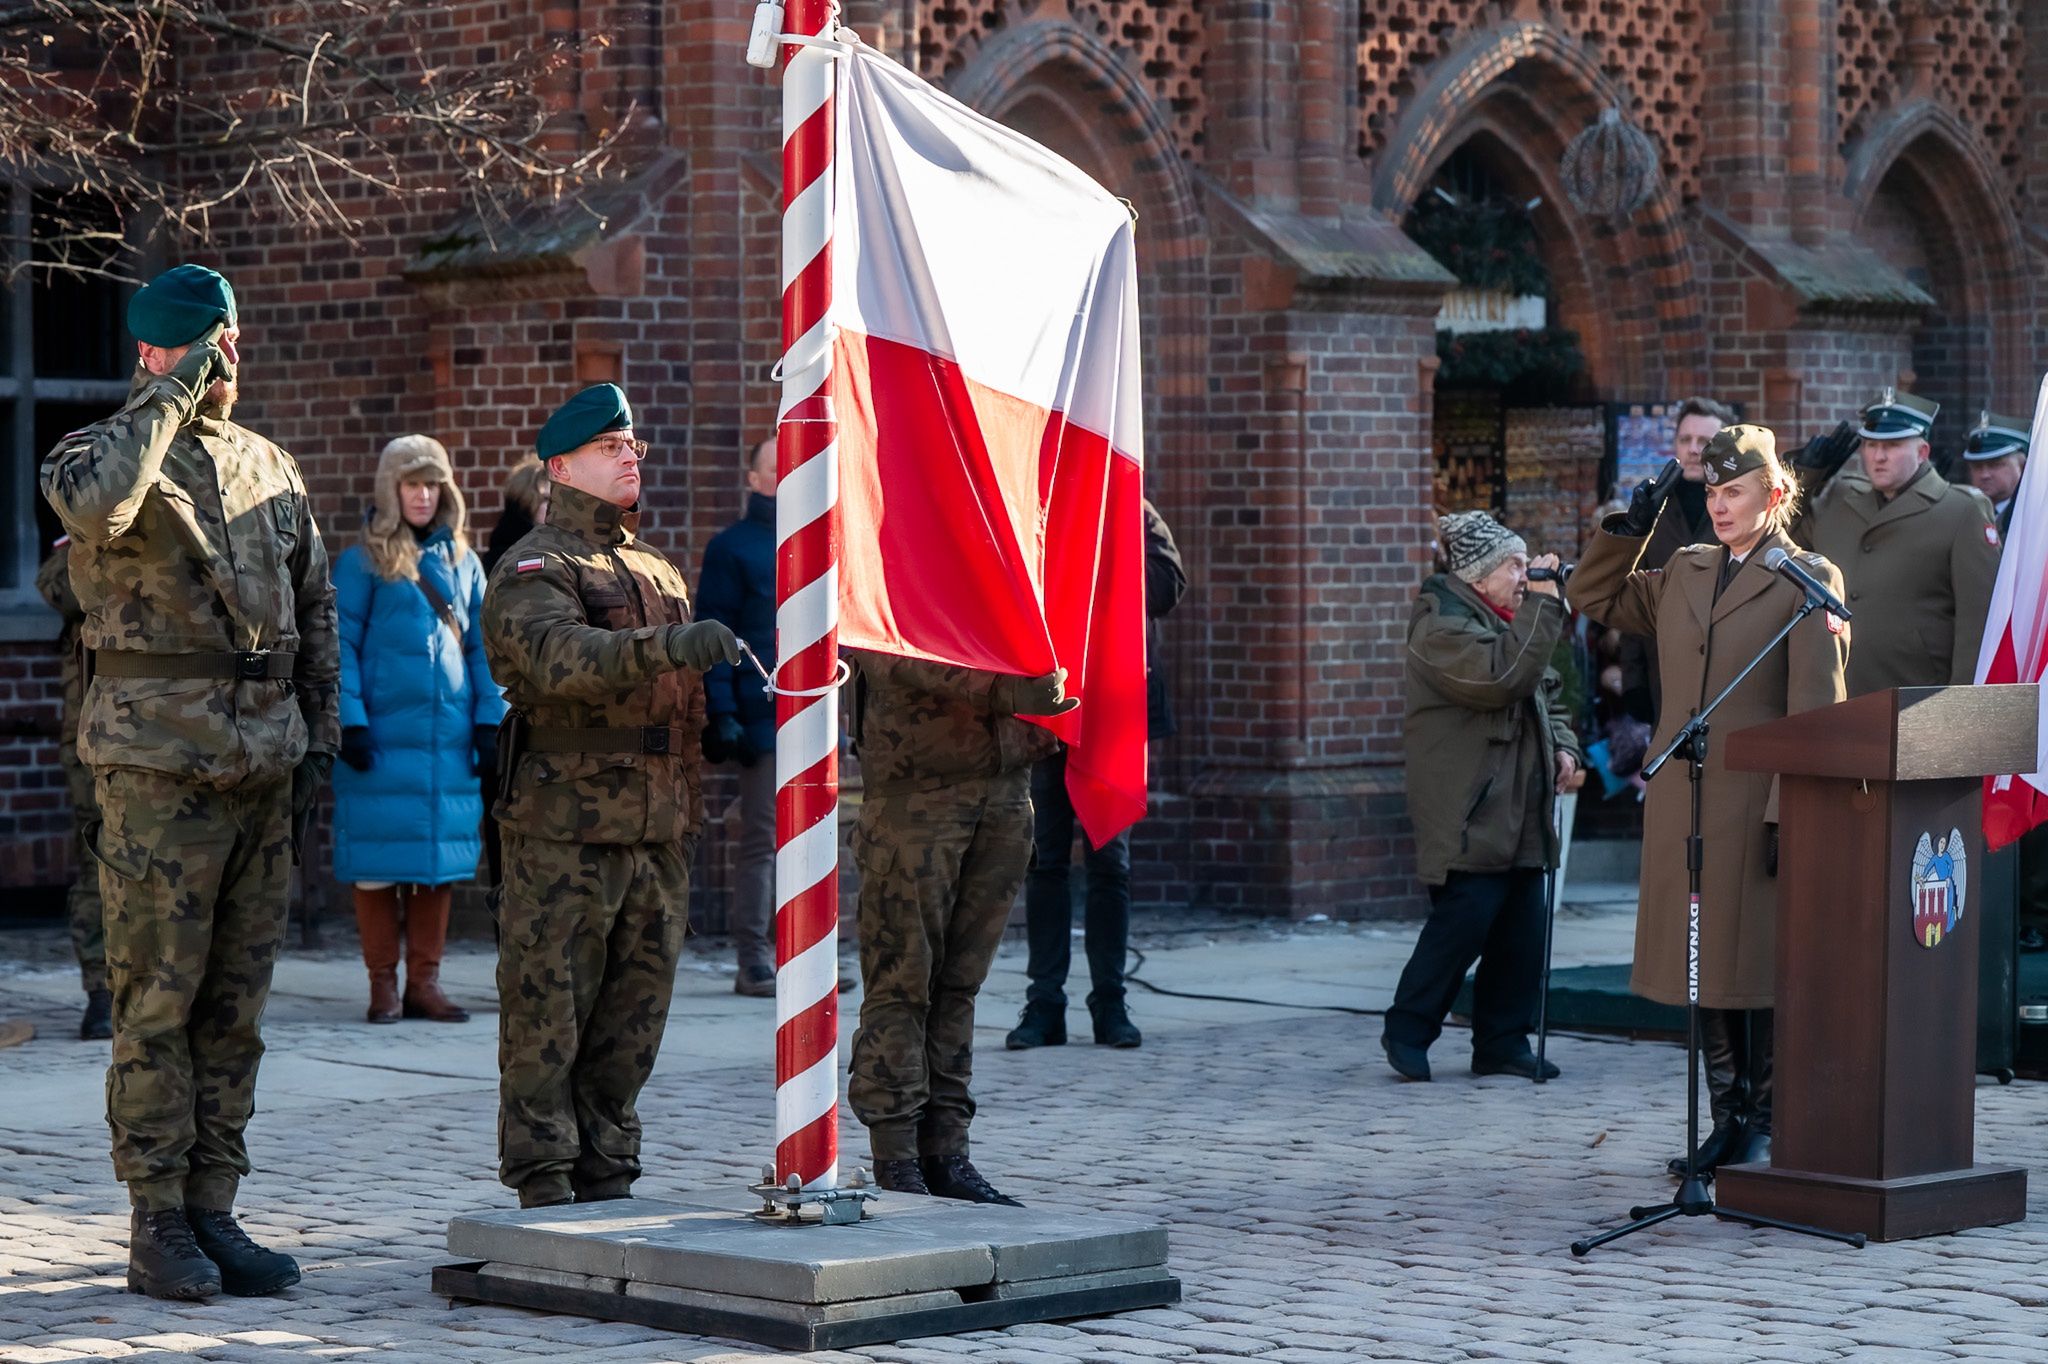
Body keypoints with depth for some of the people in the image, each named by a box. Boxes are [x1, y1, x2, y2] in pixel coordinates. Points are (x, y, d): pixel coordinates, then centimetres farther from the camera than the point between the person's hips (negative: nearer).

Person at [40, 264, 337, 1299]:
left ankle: (213, 1207, 14)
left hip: (263, 765, 6)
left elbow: (315, 604, 22)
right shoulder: (108, 448, -1)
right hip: (160, 760, -6)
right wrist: (172, 396, -18)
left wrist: (318, 734, 14)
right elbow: (91, 501, -28)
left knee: (236, 1000, 8)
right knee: (157, 998, -4)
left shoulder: (269, 466, 17)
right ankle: (157, 1223, 1)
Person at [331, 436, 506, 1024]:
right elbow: (342, 646, -4)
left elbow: (480, 646, 14)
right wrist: (350, 721, -12)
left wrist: (489, 721, 6)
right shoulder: (362, 563, -1)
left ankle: (424, 981, 12)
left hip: (448, 738, 4)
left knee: (441, 862, 5)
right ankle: (383, 983, 7)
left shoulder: (462, 563, 12)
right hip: (382, 737, -4)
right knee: (378, 863, -2)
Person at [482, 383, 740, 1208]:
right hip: (564, 828, -7)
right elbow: (557, 655, -26)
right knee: (548, 1015, -4)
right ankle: (544, 1189, 0)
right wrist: (663, 648, -39)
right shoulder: (531, 571, -5)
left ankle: (608, 1183, 18)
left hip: (658, 830, 7)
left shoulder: (658, 573, 22)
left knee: (631, 1018, 10)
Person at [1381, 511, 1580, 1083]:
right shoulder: (1442, 624, -11)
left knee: (1522, 928, 5)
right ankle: (1407, 1031, 1)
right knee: (1464, 919, -12)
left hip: (1521, 810, 9)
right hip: (1469, 811, -9)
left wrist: (1563, 744, 11)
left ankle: (1503, 1042, 13)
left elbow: (1547, 691, 29)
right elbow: (1502, 677, -25)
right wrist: (1542, 604, -21)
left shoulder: (1510, 618, 20)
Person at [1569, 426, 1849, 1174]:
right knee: (1705, 966, 8)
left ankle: (1766, 1128, 5)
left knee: (1761, 968, -3)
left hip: (1756, 805, -6)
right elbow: (1595, 595, 26)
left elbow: (1817, 707, -9)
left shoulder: (1809, 580, -3)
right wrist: (1630, 529, 10)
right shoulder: (1684, 572, 15)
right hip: (1682, 804, 6)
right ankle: (1729, 1122, 16)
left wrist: (1792, 814, -15)